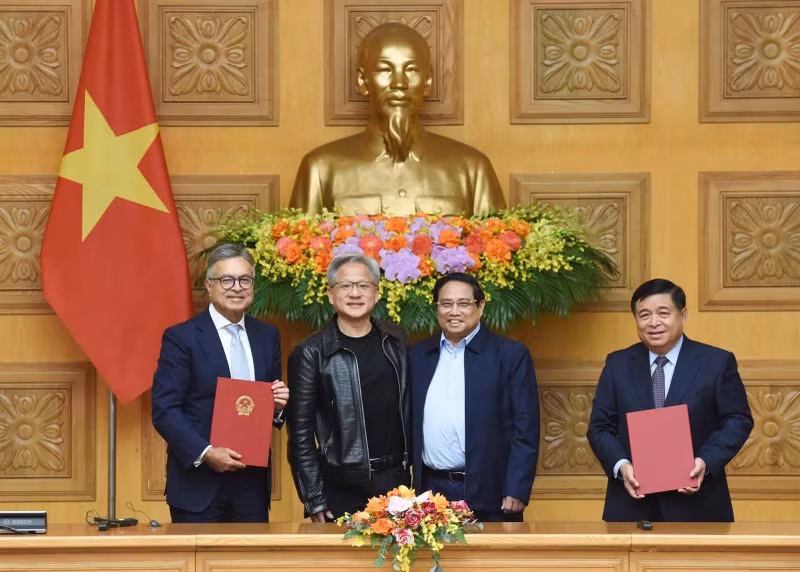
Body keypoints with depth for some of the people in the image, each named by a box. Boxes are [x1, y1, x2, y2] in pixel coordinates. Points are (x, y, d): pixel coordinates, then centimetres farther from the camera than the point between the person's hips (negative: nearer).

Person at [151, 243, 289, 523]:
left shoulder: (267, 336, 12)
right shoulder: (181, 337, -4)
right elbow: (164, 410, -9)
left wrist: (278, 405, -5)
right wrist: (205, 453, -19)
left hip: (252, 484, 4)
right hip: (198, 484, -4)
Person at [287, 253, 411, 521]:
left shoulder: (396, 342, 7)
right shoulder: (311, 353, -6)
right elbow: (301, 433, -5)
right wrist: (314, 502, -8)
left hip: (396, 481, 4)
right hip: (341, 489, -4)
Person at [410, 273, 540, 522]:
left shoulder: (511, 354, -1)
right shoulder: (418, 355, 12)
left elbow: (525, 429, -4)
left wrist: (517, 492, -10)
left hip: (488, 495, -3)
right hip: (431, 492, 3)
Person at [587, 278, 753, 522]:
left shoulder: (717, 362, 2)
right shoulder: (618, 365, 9)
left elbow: (738, 421, 2)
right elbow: (600, 427, 8)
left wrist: (706, 461, -15)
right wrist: (621, 465, -12)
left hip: (696, 506, -2)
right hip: (632, 505, 2)